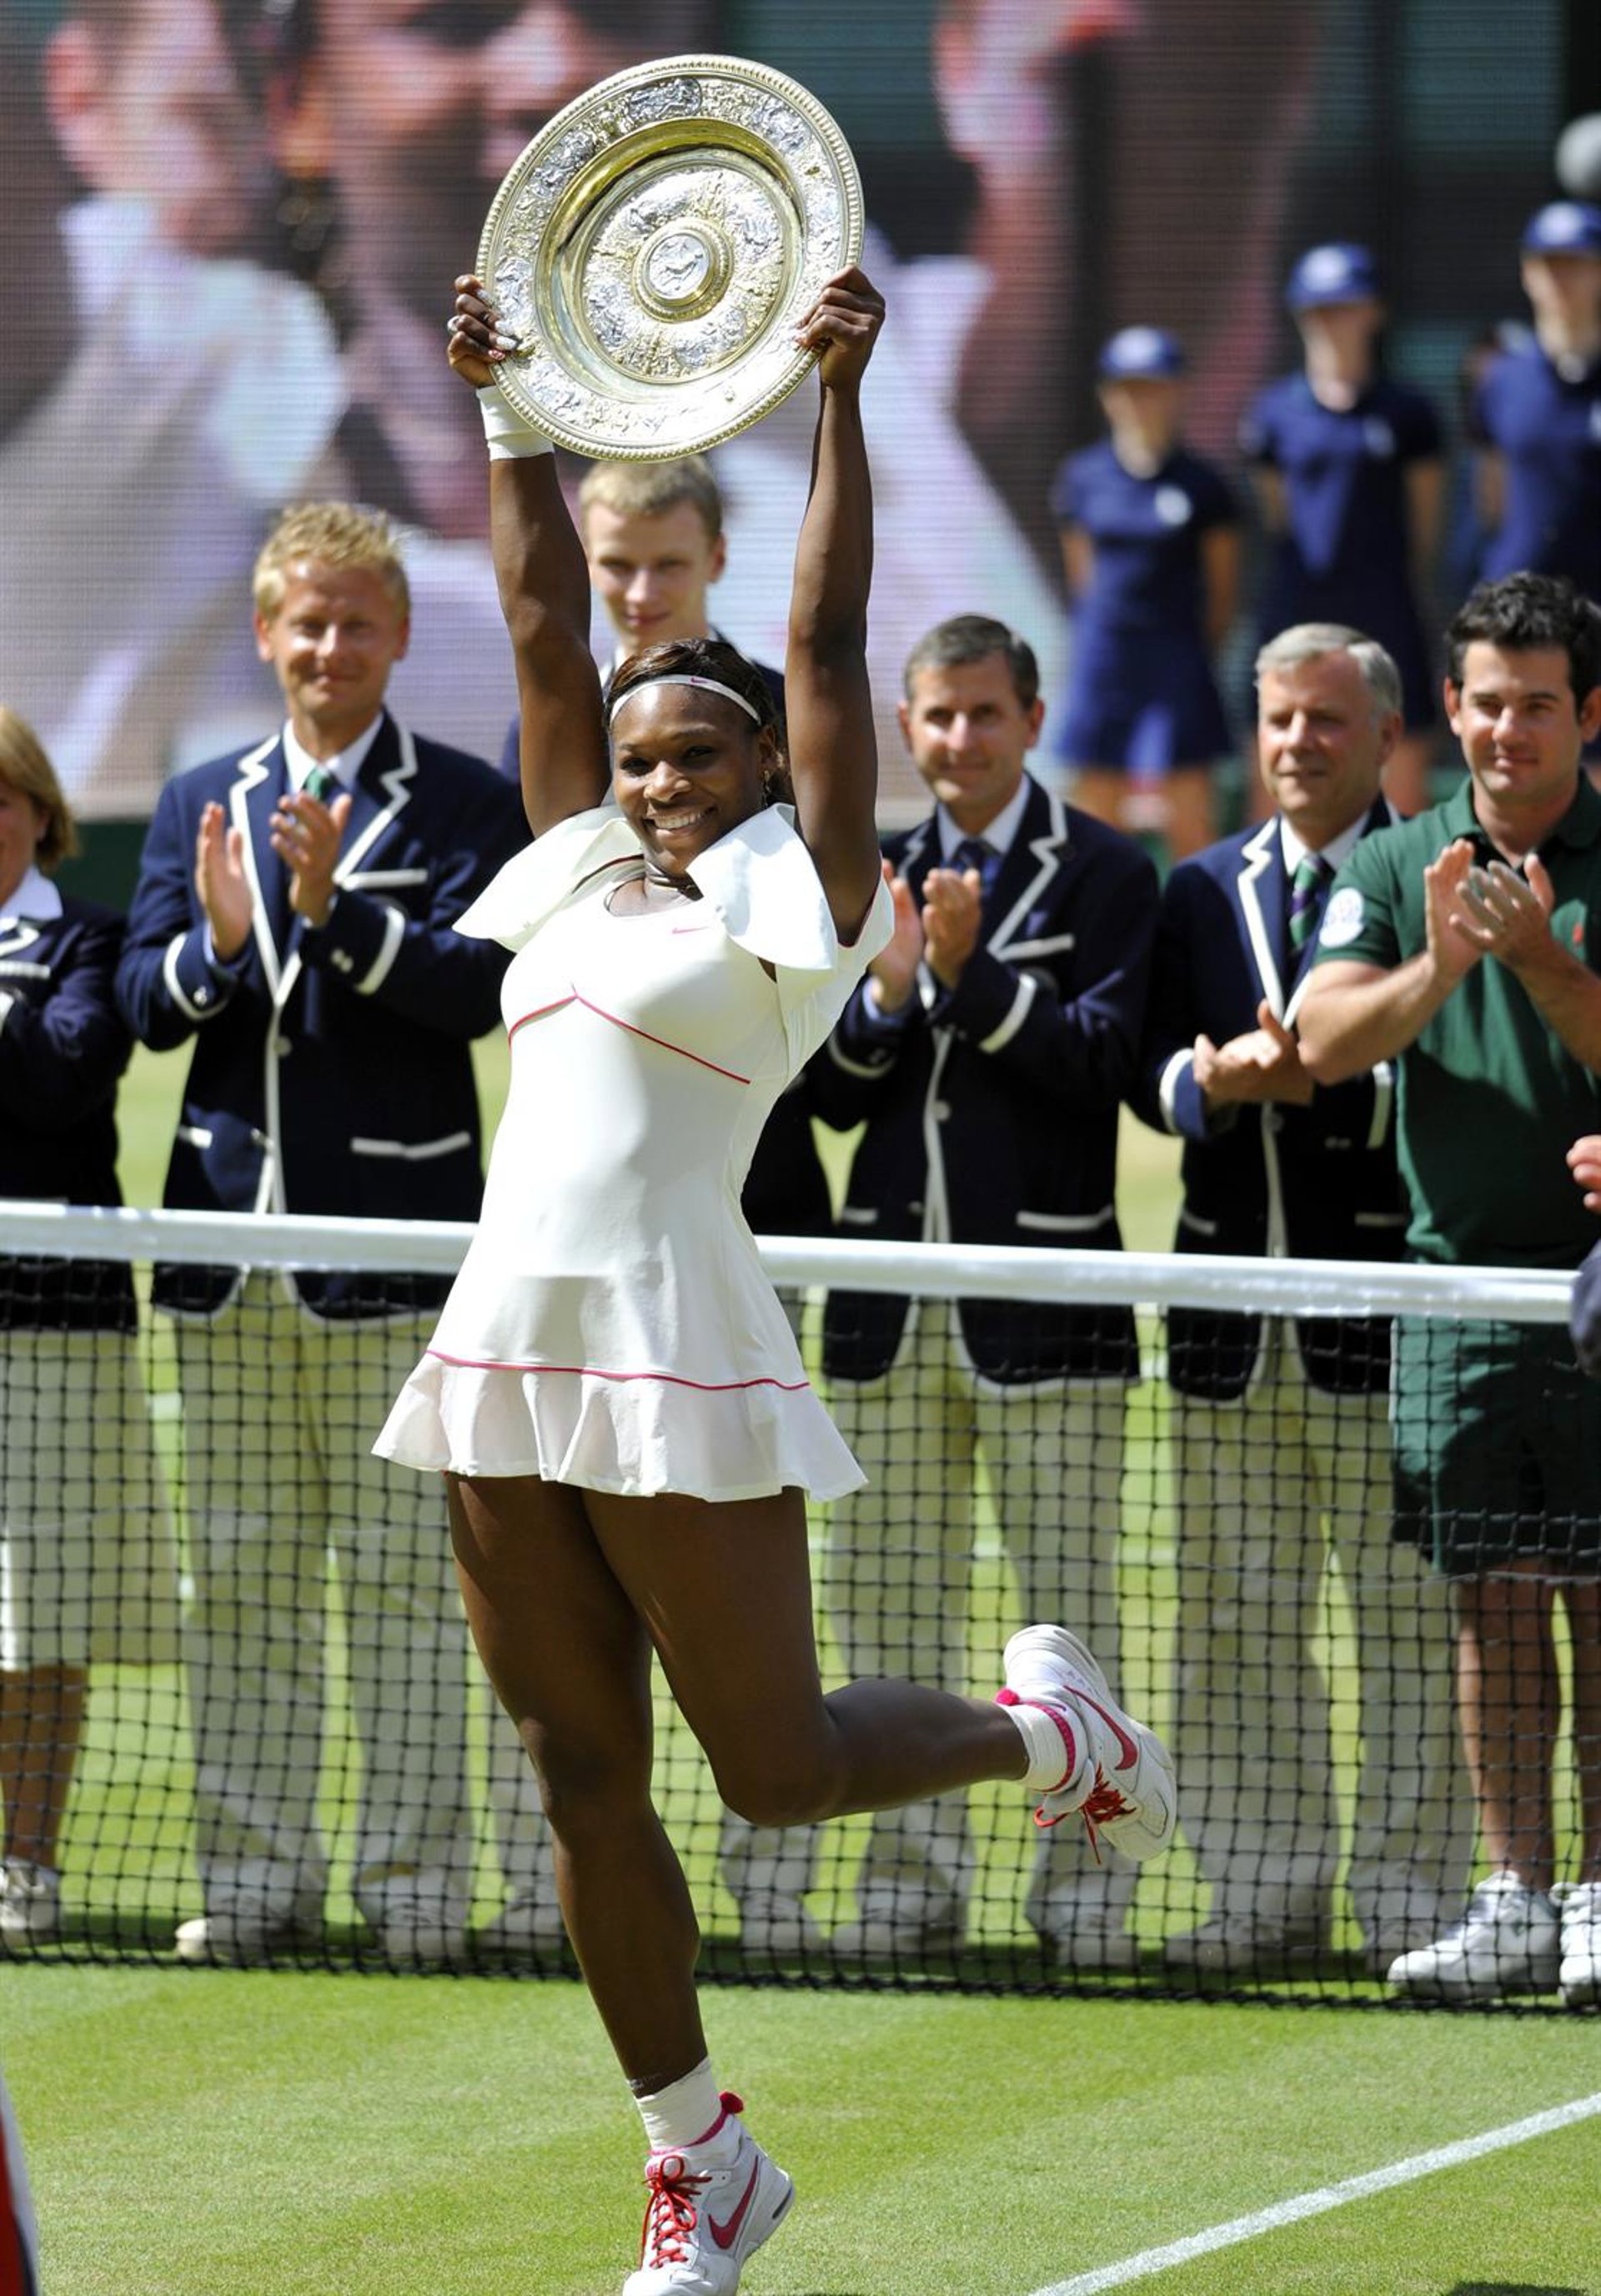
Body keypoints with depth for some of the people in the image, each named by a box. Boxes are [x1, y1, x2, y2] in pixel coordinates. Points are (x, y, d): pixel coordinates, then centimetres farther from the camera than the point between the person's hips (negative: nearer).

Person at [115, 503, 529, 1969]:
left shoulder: (465, 806, 1)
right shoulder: (201, 807, 14)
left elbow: (480, 989, -13)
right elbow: (146, 1005, 6)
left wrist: (338, 909, -24)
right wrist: (216, 941, -15)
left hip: (394, 1235, -4)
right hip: (232, 1242, 4)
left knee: (406, 1575, -2)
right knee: (242, 1579, 7)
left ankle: (417, 1883, 3)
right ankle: (253, 1875, 13)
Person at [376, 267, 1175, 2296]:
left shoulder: (795, 902, 2)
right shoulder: (585, 874, 18)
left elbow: (828, 648, -2)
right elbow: (544, 632, 22)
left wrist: (840, 398, -6)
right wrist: (508, 419, 20)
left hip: (673, 1351, -6)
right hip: (505, 1358, 6)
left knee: (778, 1769, -4)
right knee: (586, 1785, 6)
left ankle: (1047, 1726, 25)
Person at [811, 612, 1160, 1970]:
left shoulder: (1105, 875, -1)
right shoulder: (880, 875, 13)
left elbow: (1103, 1057, -12)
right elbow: (834, 1095, 9)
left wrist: (973, 976, -20)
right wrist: (889, 992, -9)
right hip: (892, 1287, 5)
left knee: (1073, 1602, -2)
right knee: (890, 1603, 6)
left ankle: (1087, 1885, 4)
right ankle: (915, 1880, 12)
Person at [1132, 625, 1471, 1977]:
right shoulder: (1202, 893, 14)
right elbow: (1151, 1072, 8)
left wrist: (1330, 1083, -21)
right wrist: (1210, 1084, -13)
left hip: (1384, 1301, -5)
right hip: (1232, 1304, 5)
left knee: (1408, 1614, -1)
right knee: (1239, 1615, 8)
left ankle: (1409, 1897, 5)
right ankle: (1267, 1896, 15)